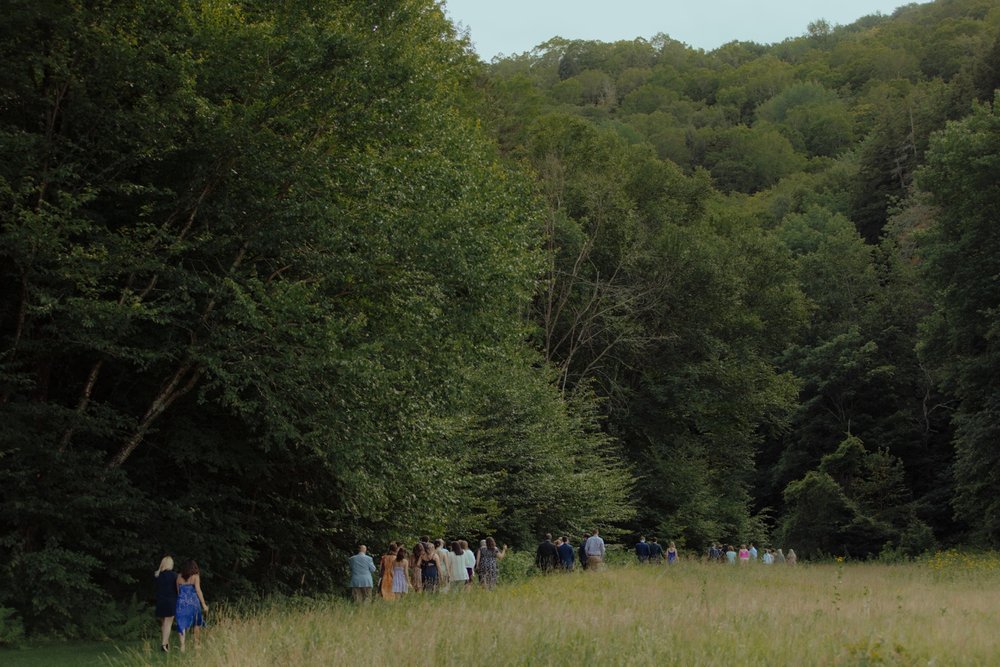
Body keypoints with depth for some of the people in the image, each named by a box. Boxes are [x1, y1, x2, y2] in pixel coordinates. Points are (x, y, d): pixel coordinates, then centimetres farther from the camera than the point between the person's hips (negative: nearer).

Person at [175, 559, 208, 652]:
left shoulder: (179, 577, 8)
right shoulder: (195, 576, -3)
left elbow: (178, 591, 11)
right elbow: (198, 590, -12)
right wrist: (204, 604, -12)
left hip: (181, 603, 2)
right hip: (193, 602, -2)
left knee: (182, 625, 1)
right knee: (197, 622, 18)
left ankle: (182, 645, -15)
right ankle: (196, 644, 24)